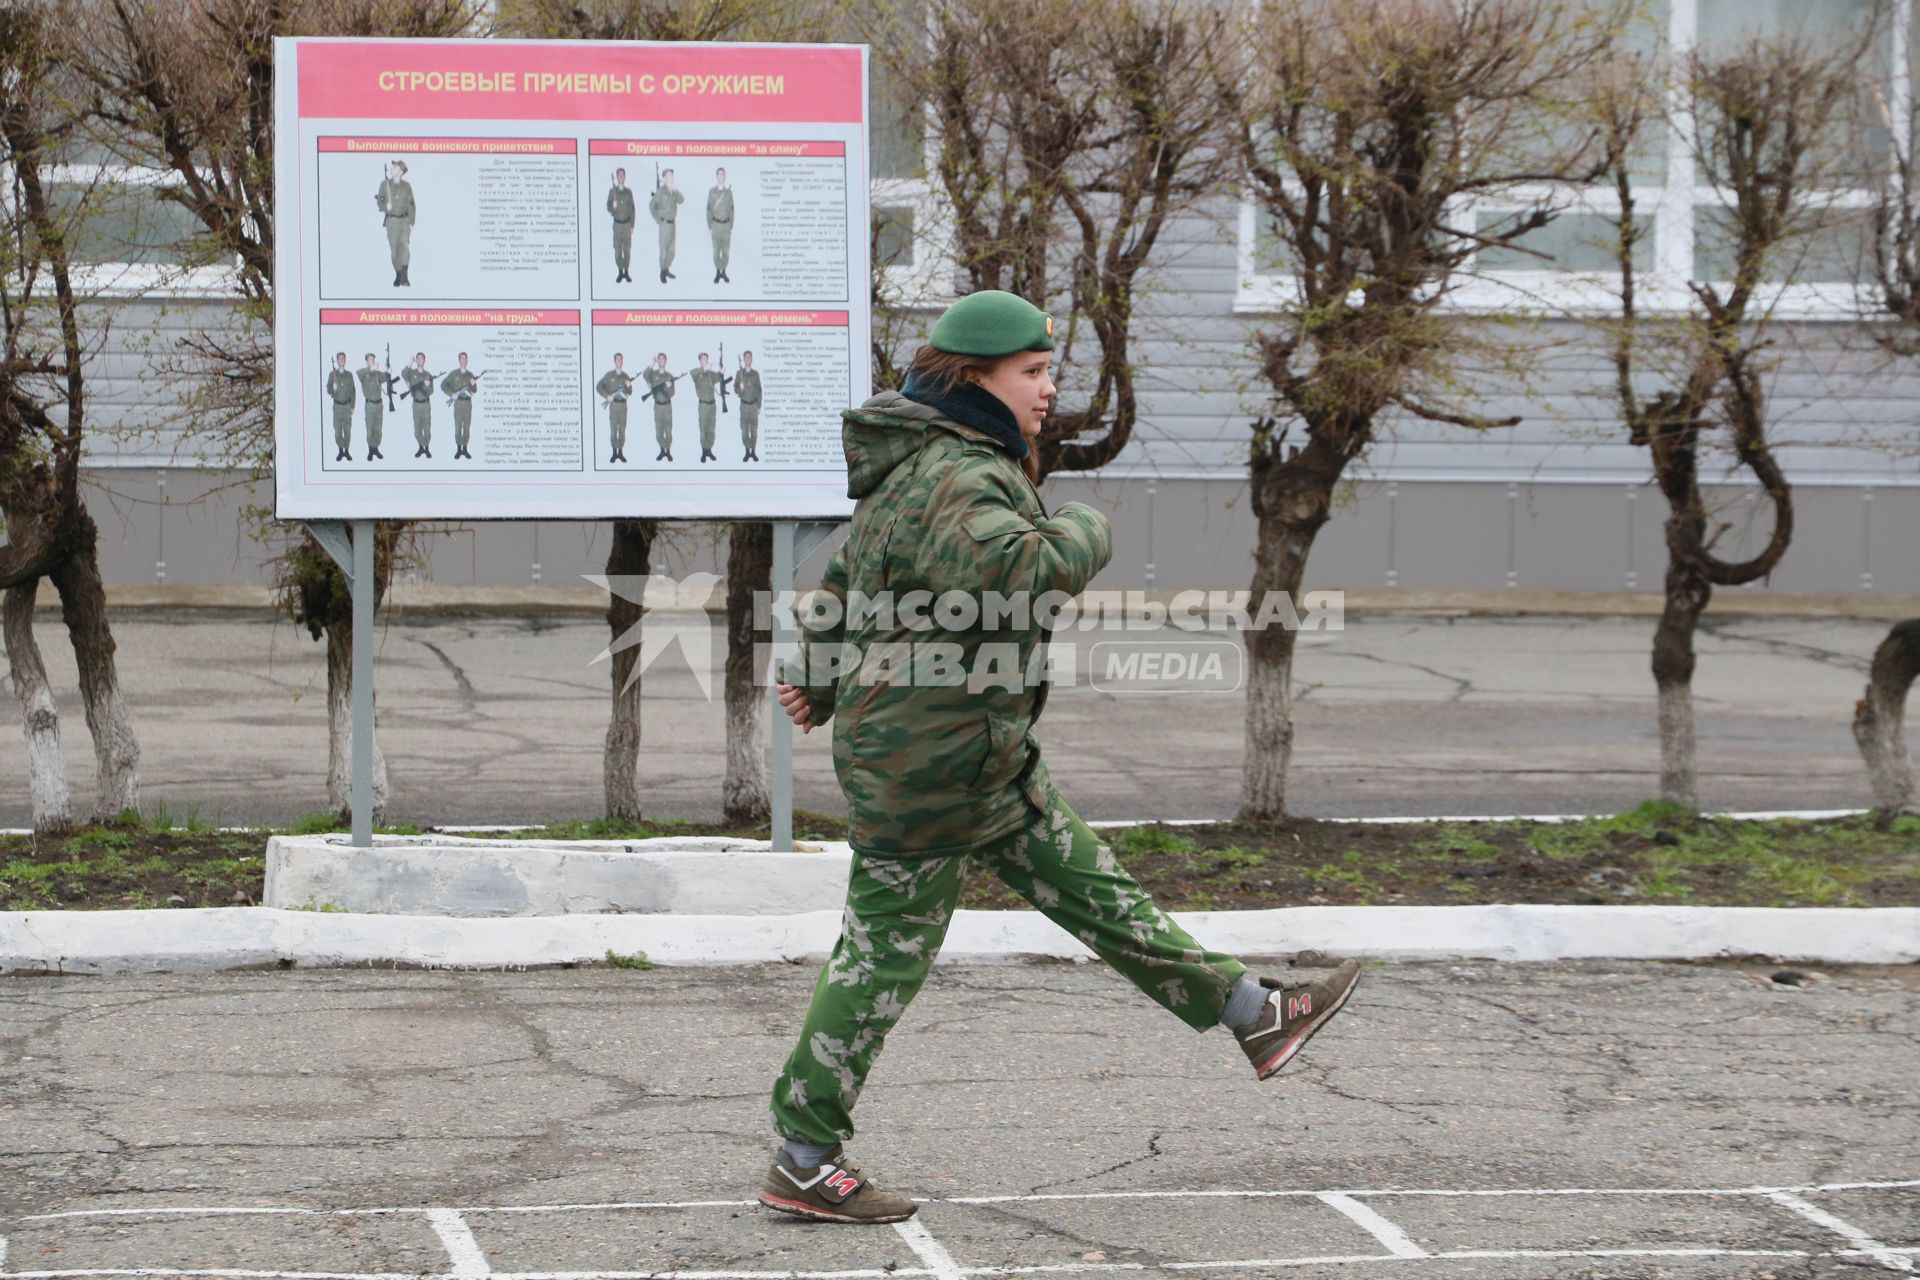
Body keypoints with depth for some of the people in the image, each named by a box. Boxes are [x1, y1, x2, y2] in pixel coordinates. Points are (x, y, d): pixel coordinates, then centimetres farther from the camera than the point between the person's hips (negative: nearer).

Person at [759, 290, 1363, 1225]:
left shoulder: (925, 466, 14)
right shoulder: (956, 479, -22)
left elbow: (844, 579, 25)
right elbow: (1017, 569, -41)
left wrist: (820, 677, 35)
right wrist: (1083, 534, -20)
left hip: (983, 761, 11)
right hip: (927, 768, -11)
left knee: (1090, 886, 15)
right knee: (883, 955, -3)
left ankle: (1253, 1014, 22)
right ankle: (803, 1164, 4)